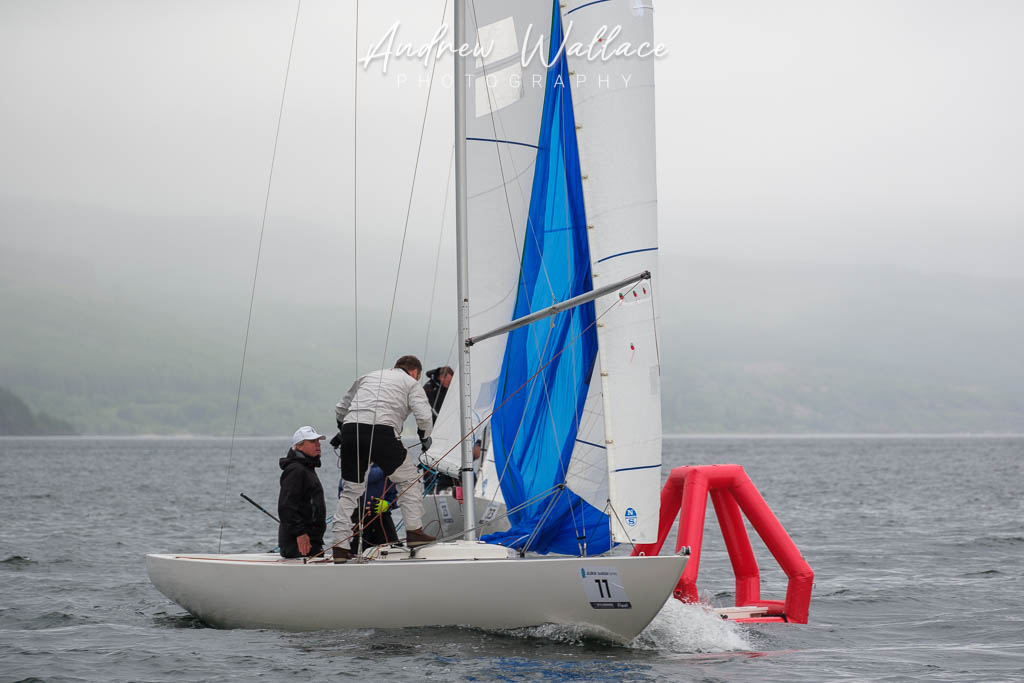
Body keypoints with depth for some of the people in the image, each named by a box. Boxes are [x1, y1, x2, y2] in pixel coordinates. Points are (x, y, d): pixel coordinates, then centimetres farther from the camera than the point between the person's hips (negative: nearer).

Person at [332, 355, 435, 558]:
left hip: (350, 429, 5)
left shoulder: (368, 377, 32)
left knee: (351, 489, 11)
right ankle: (414, 531, 10)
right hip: (381, 432, -5)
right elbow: (424, 417, 3)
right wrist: (424, 438, 21)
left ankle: (339, 545, 5)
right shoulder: (411, 383, 17)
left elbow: (340, 410, 32)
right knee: (408, 479, 13)